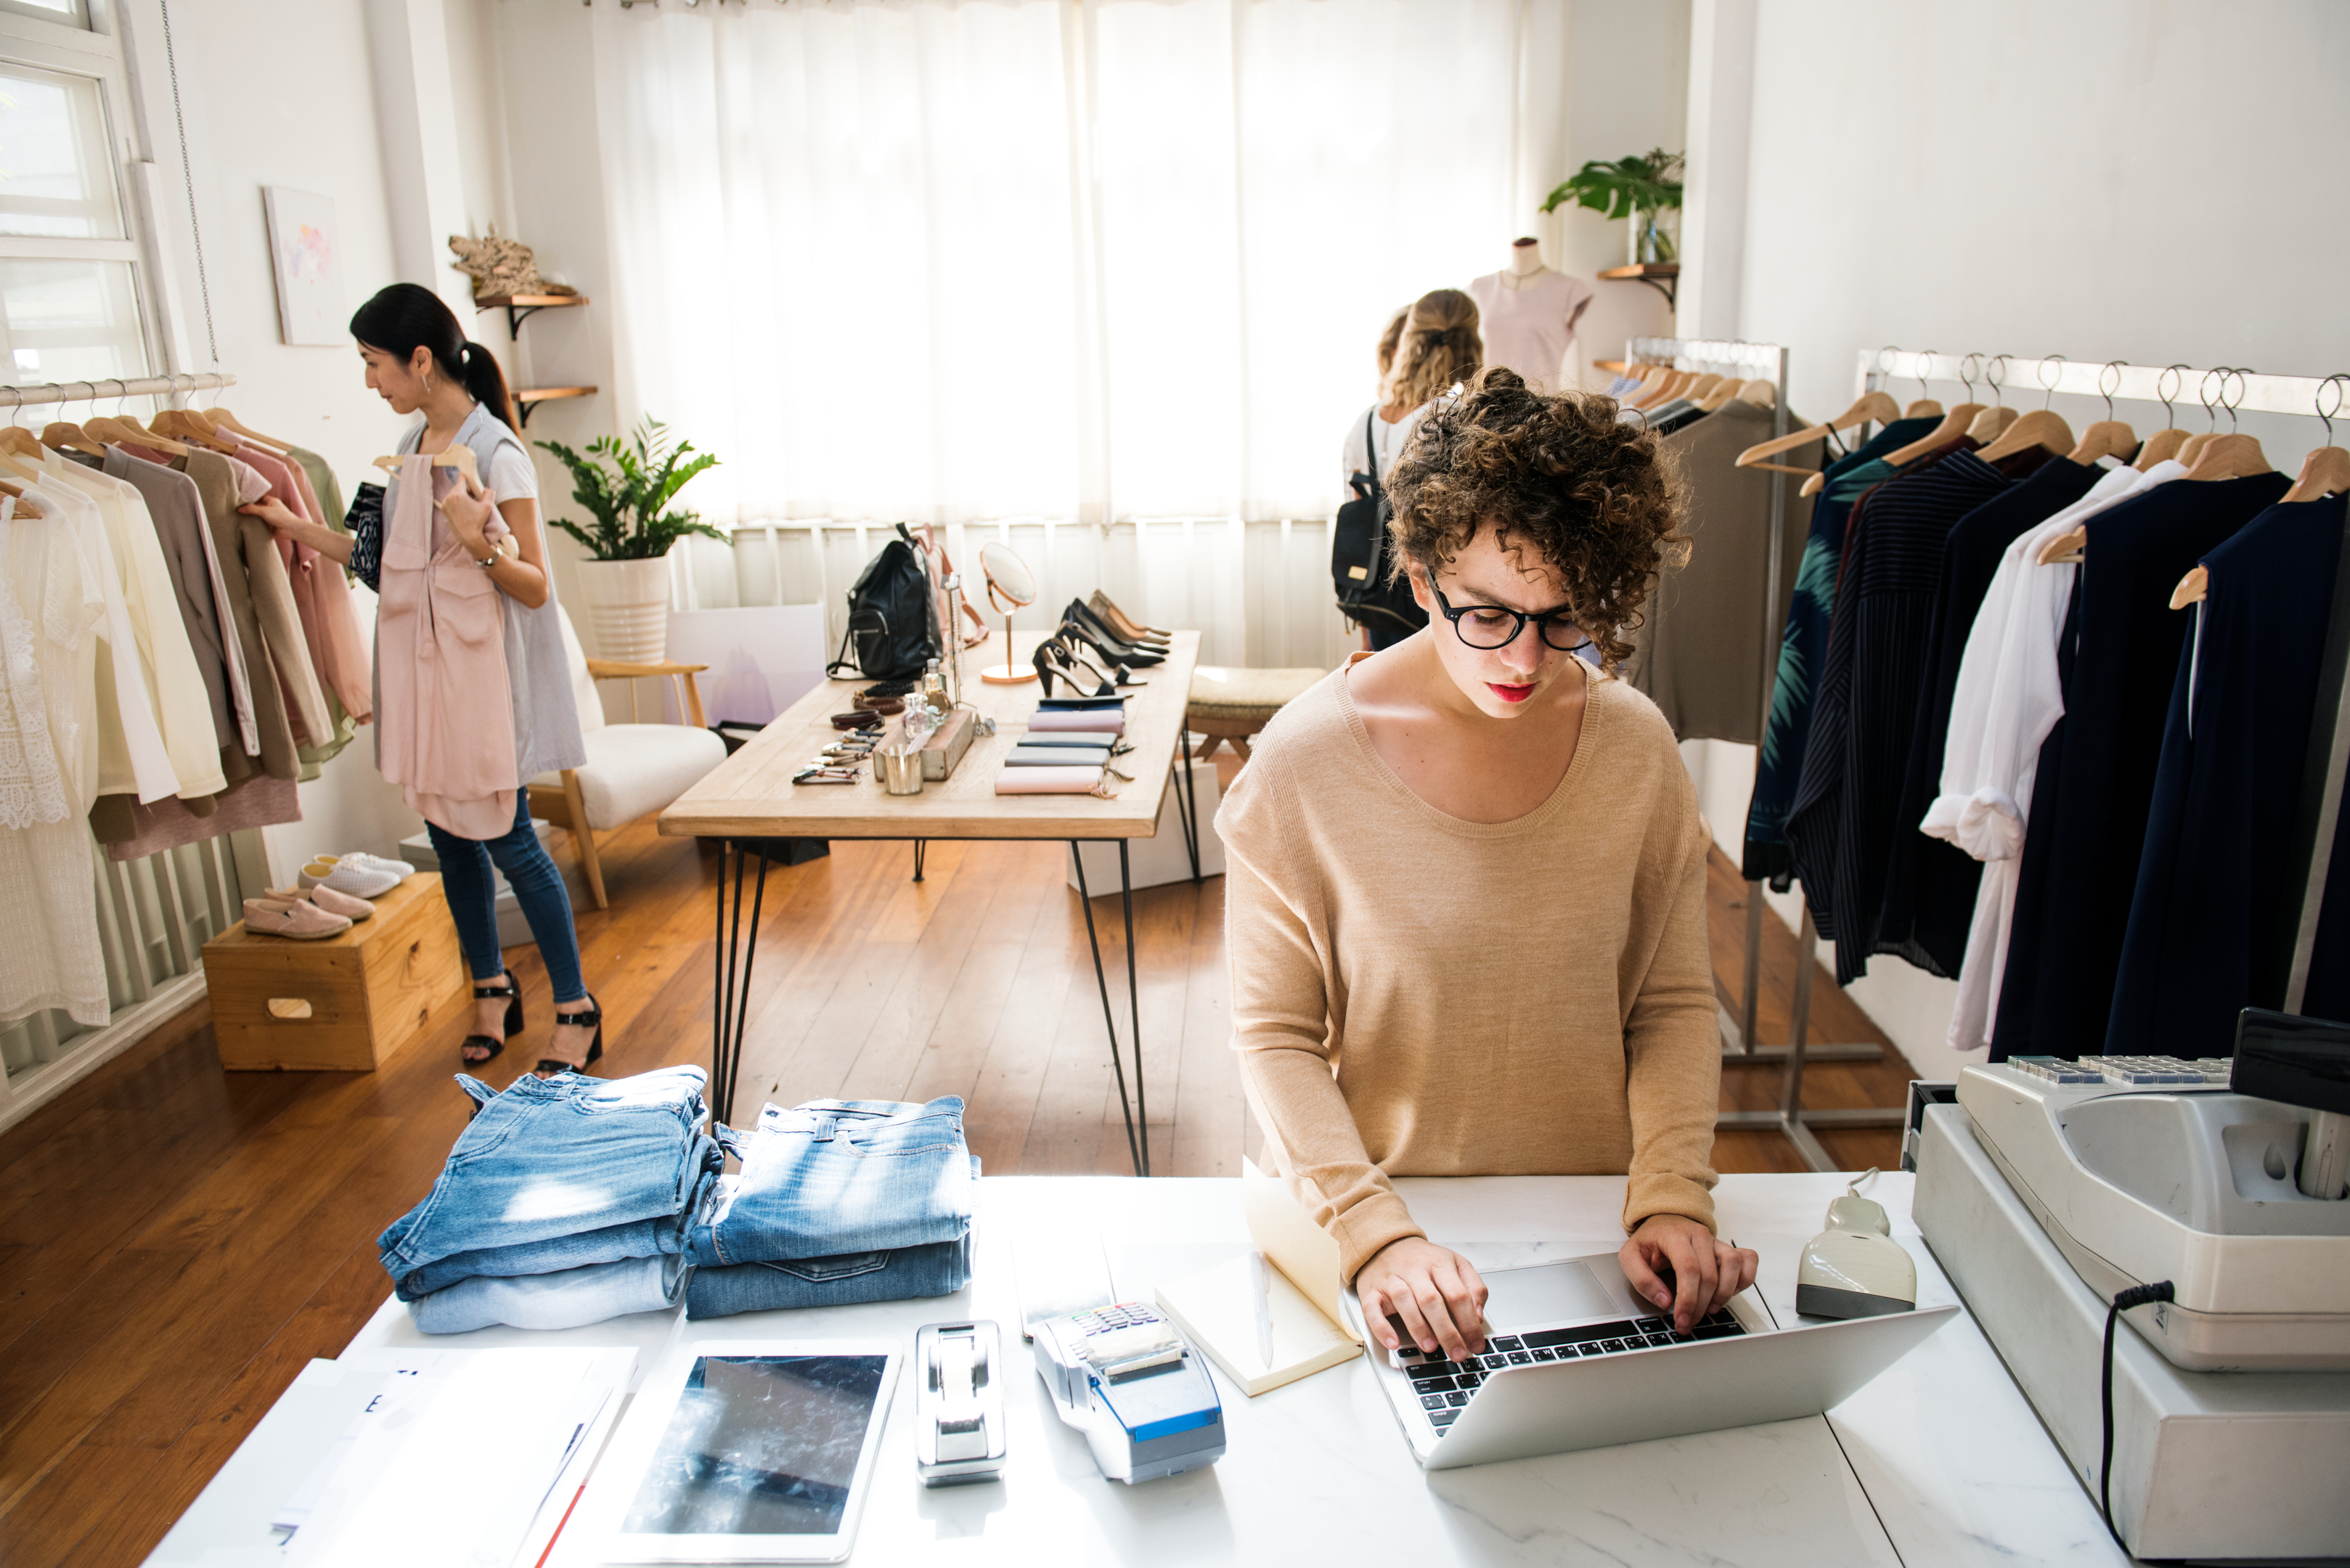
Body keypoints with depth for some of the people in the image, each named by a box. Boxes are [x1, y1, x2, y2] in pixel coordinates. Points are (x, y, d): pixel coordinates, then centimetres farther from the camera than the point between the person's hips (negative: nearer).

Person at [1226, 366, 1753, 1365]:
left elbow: (1675, 1003, 5)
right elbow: (1275, 1036, -7)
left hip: (1588, 1216, 2)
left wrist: (1670, 1199, -9)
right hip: (1383, 1201, -2)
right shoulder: (1304, 765, -12)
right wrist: (1373, 1234, -19)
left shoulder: (1636, 746, -3)